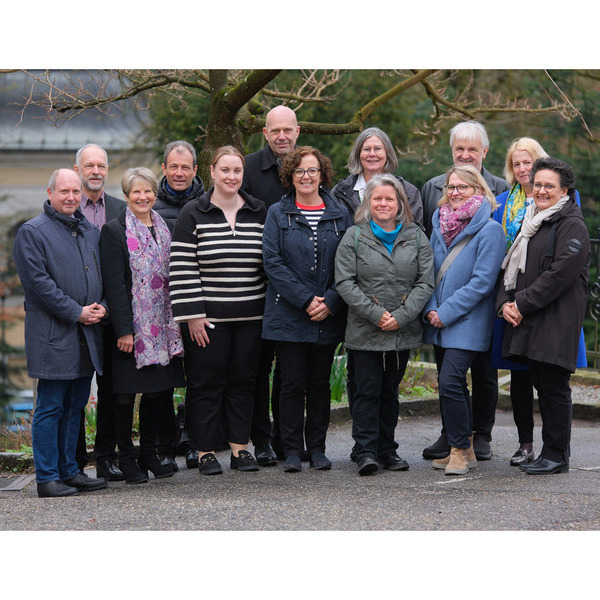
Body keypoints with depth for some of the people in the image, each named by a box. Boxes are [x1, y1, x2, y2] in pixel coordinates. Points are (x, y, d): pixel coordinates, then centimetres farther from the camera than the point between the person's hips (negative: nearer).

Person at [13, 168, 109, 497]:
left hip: (87, 333, 7)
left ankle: (69, 470, 19)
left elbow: (102, 273, 21)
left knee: (75, 405, 12)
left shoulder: (90, 231, 17)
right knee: (50, 406, -4)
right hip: (53, 334, -7)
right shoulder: (32, 232, -5)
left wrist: (101, 306, 1)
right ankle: (47, 478, 0)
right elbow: (38, 281, -13)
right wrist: (76, 312, -15)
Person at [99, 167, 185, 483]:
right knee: (127, 392, -1)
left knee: (158, 389, 8)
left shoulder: (163, 229, 14)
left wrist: (175, 321, 9)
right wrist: (123, 329, -17)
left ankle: (149, 453, 19)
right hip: (131, 325, -6)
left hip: (161, 324, 6)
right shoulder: (114, 231, -5)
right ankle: (126, 458, 8)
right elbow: (113, 283, -11)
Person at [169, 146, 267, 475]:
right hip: (207, 316, -3)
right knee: (207, 381, 0)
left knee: (244, 379, 8)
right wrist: (193, 314, -11)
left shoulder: (259, 212, 9)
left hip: (249, 315, 3)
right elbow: (182, 268, -6)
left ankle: (240, 448, 17)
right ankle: (205, 451, 9)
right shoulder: (192, 214, -2)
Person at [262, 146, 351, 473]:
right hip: (289, 316, -2)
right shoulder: (278, 213, 3)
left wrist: (330, 301, -10)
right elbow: (272, 262, -5)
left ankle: (317, 449, 16)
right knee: (292, 383, -1)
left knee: (320, 383, 7)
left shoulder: (339, 215, 8)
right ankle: (292, 451, 7)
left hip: (328, 317, 2)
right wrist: (305, 300, -14)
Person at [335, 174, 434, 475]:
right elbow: (344, 283, -5)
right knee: (367, 391, -5)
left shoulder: (416, 237, 7)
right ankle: (365, 451, -1)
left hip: (403, 332, 2)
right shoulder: (354, 236, 1)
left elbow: (425, 282, 2)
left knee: (390, 391, 11)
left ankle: (387, 448, 19)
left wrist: (400, 316, -10)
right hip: (364, 332, -2)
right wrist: (375, 314, -13)